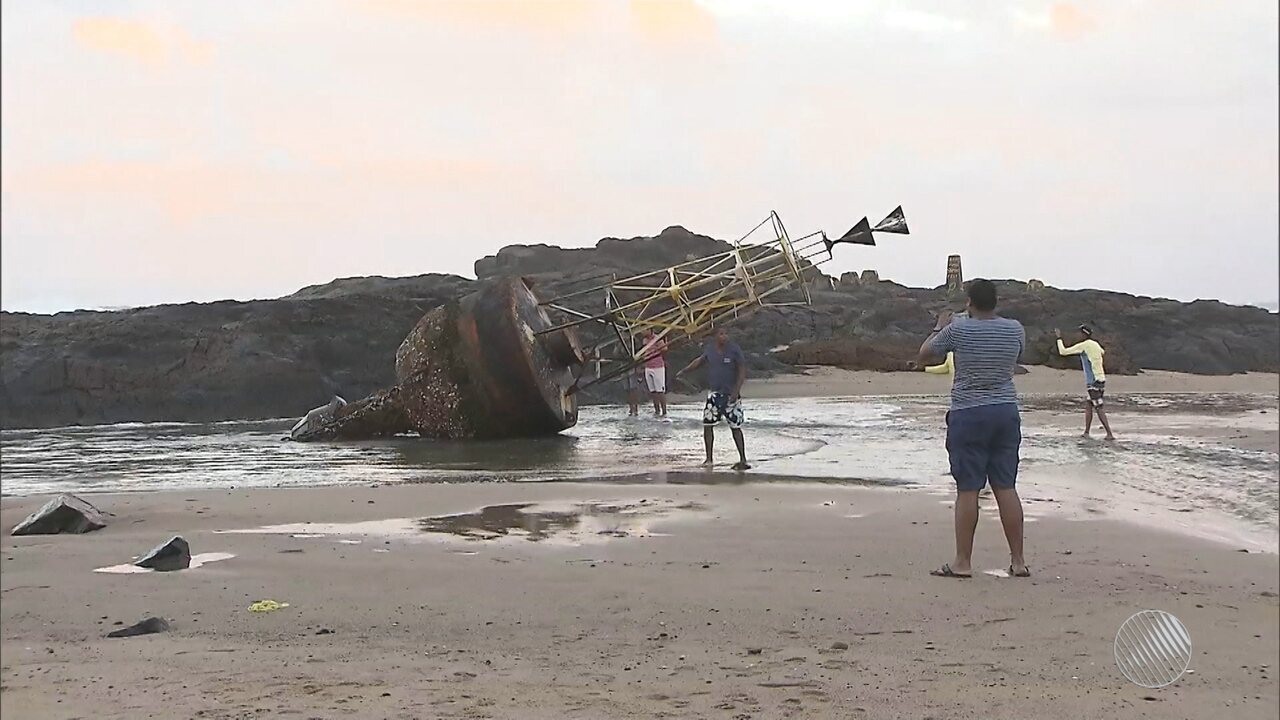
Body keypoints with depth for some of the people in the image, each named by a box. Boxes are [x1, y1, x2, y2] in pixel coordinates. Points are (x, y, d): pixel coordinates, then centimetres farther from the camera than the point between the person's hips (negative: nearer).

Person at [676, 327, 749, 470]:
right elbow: (699, 360, 21)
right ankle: (708, 459, 12)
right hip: (715, 393, 4)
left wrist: (736, 391, -17)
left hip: (731, 394, -4)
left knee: (735, 427, -2)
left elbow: (742, 371, -10)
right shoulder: (709, 348, 2)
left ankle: (743, 460, 5)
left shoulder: (734, 350, -11)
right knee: (707, 423, 1)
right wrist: (684, 370, 20)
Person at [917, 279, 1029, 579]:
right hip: (1006, 412, 4)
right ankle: (1018, 561, 10)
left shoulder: (958, 329, -10)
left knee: (968, 490, -2)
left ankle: (962, 562, 2)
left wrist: (939, 328, 20)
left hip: (968, 415, -4)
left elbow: (923, 357, 4)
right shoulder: (1015, 329, 2)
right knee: (1006, 488, 8)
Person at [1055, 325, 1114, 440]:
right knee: (1088, 406, 13)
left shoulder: (1084, 345, -10)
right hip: (1100, 379, 8)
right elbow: (1102, 352, 38)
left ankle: (1110, 434, -11)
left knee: (1098, 409, -8)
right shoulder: (1095, 344, 12)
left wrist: (1059, 338, 4)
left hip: (1094, 382, -8)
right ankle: (1086, 432, 14)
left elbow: (1063, 352, -8)